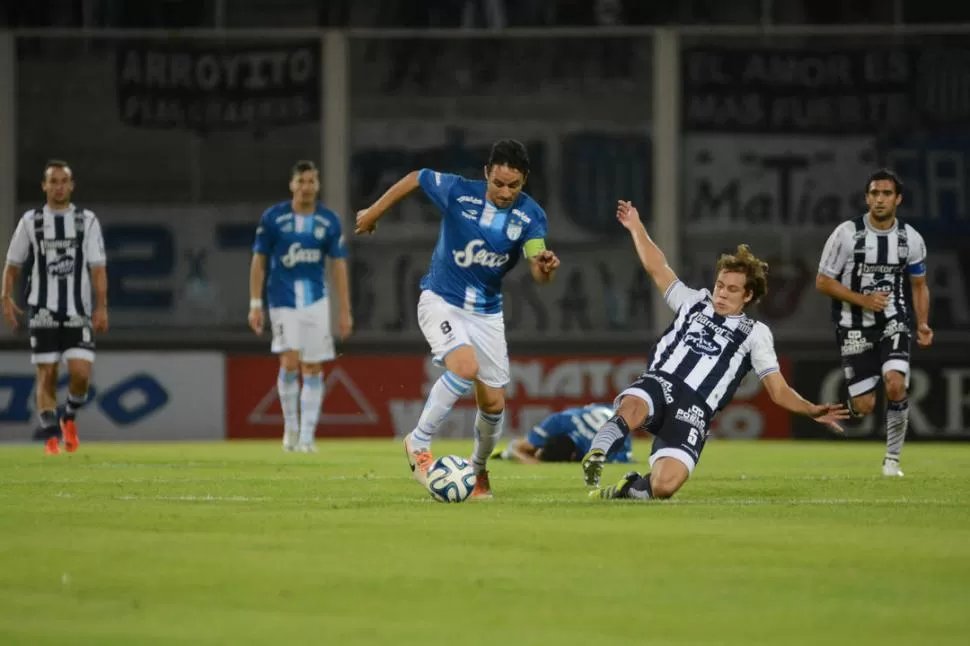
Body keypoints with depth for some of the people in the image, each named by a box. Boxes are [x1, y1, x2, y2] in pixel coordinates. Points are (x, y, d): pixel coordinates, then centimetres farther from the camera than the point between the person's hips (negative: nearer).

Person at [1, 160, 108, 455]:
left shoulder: (87, 221, 4)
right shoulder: (30, 221, 6)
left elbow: (98, 267, 0)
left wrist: (101, 307, -8)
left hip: (78, 311, 0)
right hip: (42, 310, 0)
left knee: (80, 372, -11)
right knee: (47, 375, -3)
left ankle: (69, 418, 17)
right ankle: (51, 438, 4)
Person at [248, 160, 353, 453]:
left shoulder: (329, 221, 2)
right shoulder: (273, 218, -4)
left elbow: (338, 266, 6)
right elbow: (259, 262, 2)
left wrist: (345, 311, 3)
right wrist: (255, 305, -2)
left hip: (316, 300, 2)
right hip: (283, 301, -2)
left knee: (313, 368, 0)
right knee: (290, 361, -16)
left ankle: (307, 437, 7)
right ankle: (290, 427, 2)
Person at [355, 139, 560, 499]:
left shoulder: (530, 216, -13)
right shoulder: (458, 193, -18)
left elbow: (538, 274, -25)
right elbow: (414, 178, 1)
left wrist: (545, 267, -49)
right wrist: (374, 212, 10)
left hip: (486, 312, 4)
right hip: (441, 301, -4)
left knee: (493, 404, 6)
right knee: (466, 367, -31)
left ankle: (478, 470, 35)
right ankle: (419, 443, -13)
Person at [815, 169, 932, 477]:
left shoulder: (911, 239, -2)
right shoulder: (846, 234, -12)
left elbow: (918, 285, 13)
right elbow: (823, 281, -6)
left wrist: (922, 324, -1)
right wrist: (863, 300, -17)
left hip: (893, 324, 2)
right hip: (855, 328, -1)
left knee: (895, 385, -23)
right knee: (864, 407, -5)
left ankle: (892, 459, -4)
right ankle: (854, 402, 36)